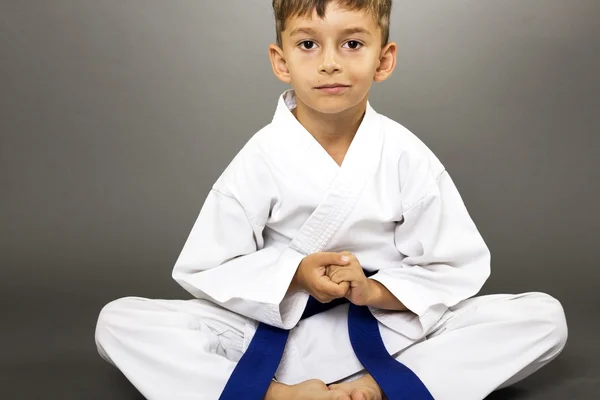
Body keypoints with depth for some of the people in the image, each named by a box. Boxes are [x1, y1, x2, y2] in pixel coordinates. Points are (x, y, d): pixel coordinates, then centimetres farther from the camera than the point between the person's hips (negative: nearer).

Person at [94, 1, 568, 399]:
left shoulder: (406, 156, -7)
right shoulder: (262, 157, -8)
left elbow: (458, 269, -4)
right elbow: (203, 269, -4)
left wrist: (373, 290, -20)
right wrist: (295, 275, -19)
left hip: (391, 323, 1)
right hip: (276, 326, 0)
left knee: (545, 316, -16)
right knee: (118, 320, -16)